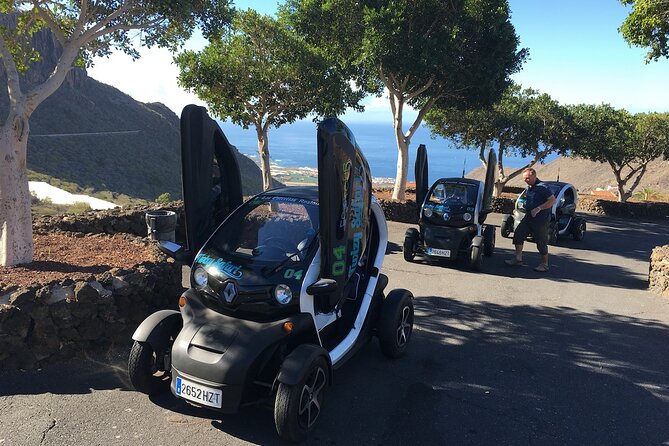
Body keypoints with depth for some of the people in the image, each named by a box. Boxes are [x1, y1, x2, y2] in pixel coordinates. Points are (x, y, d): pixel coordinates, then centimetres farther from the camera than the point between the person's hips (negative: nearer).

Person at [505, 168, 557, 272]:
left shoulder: (542, 187, -17)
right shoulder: (528, 187, 9)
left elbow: (553, 200, -22)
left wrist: (538, 208, -25)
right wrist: (526, 206, 10)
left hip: (541, 220, -8)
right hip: (528, 217, 8)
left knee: (541, 242, 0)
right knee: (518, 234, 2)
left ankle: (544, 264, 14)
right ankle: (518, 258, 11)